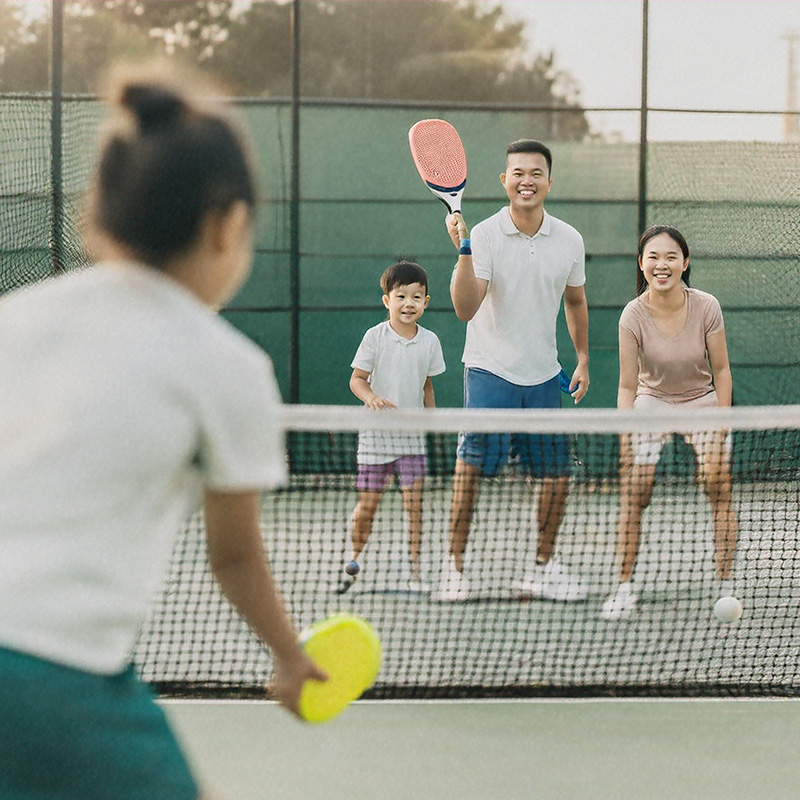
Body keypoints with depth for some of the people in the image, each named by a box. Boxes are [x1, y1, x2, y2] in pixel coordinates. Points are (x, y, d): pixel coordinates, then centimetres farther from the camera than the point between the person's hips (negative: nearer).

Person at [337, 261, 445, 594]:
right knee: (367, 503, 1)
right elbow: (357, 379, -5)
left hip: (412, 434, 2)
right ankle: (354, 561, 21)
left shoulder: (429, 341, 4)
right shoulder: (375, 337, -6)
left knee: (414, 502, -5)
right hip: (376, 432, -2)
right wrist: (371, 397, -25)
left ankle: (414, 569, 2)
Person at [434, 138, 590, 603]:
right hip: (490, 371, -4)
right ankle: (454, 568, -5)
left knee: (558, 476, 4)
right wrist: (464, 251, -29)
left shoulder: (569, 241, 3)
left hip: (543, 376, 4)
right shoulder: (485, 236, -9)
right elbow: (465, 309, -19)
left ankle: (544, 569, 20)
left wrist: (583, 360, 20)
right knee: (472, 467, -13)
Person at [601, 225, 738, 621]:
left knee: (719, 487, -11)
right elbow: (627, 386, -14)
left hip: (702, 402, 0)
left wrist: (721, 429, -10)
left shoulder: (706, 307, -19)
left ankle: (724, 586, -1)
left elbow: (721, 371, -7)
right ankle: (624, 586, -3)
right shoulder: (633, 316, -19)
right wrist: (625, 444, -22)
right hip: (652, 401, 0)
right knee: (634, 491, -12)